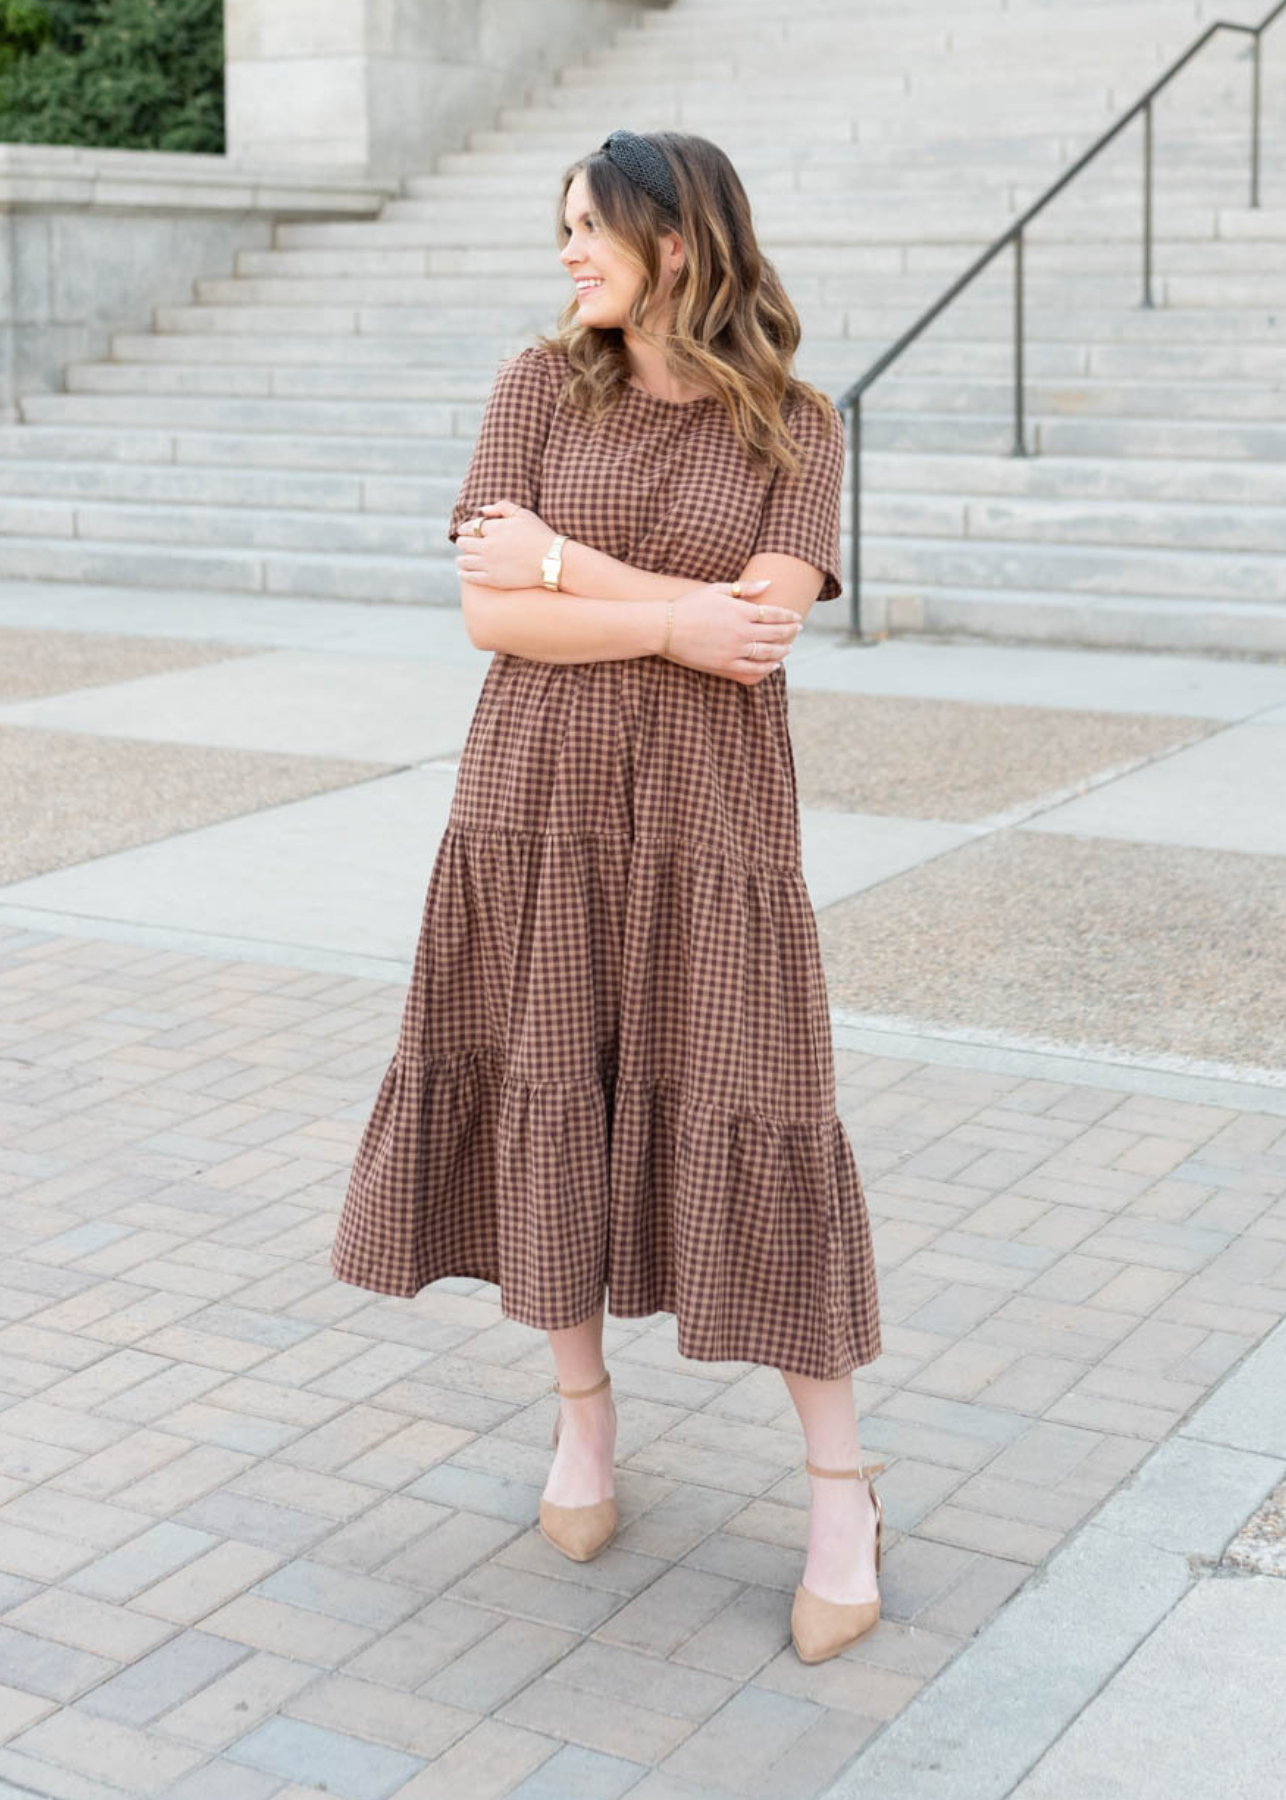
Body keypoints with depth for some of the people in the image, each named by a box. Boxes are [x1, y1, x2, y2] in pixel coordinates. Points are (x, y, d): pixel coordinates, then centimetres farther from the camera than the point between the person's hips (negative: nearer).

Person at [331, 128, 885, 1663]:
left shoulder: (796, 427, 0)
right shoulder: (540, 387, 3)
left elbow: (763, 633, -13)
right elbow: (490, 614, -7)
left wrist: (563, 564, -11)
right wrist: (676, 619, -15)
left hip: (710, 815, -2)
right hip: (537, 799, 2)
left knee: (749, 1127, -3)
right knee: (550, 1103, 7)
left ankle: (842, 1491, 10)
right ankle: (583, 1411, 30)